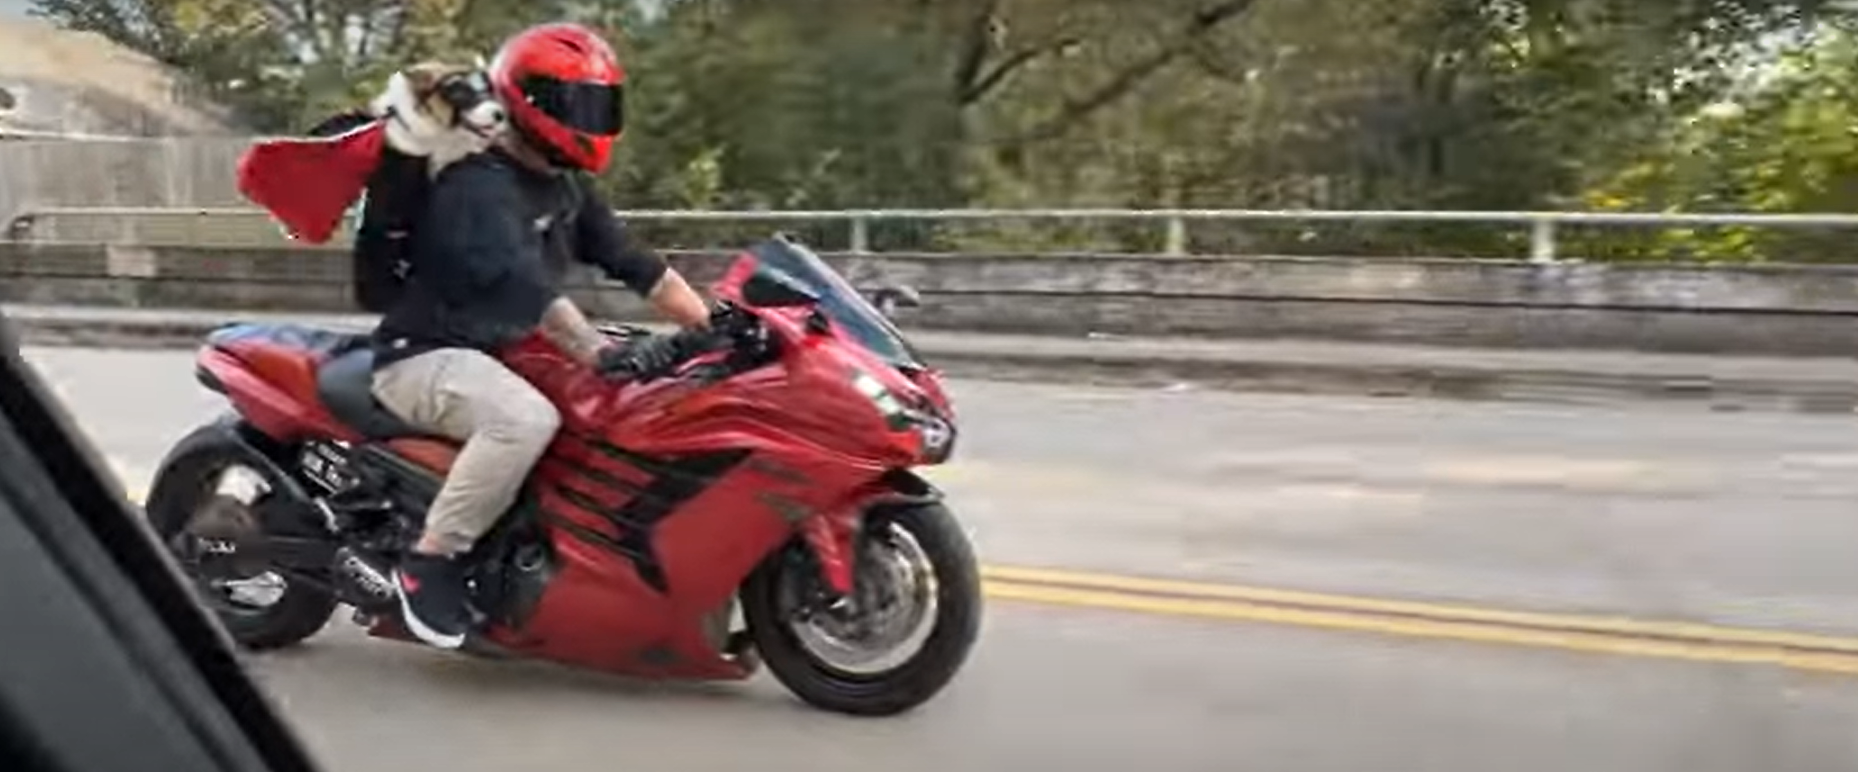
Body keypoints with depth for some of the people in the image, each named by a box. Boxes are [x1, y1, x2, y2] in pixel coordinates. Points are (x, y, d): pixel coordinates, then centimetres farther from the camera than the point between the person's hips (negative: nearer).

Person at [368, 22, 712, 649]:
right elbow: (523, 283, -35)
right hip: (425, 355, -9)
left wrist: (717, 329, -4)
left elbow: (632, 262, 6)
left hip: (502, 353, 9)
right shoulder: (478, 188, -19)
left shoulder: (565, 189, 11)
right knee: (527, 418, -38)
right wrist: (597, 352, -47)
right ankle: (429, 561, -24)